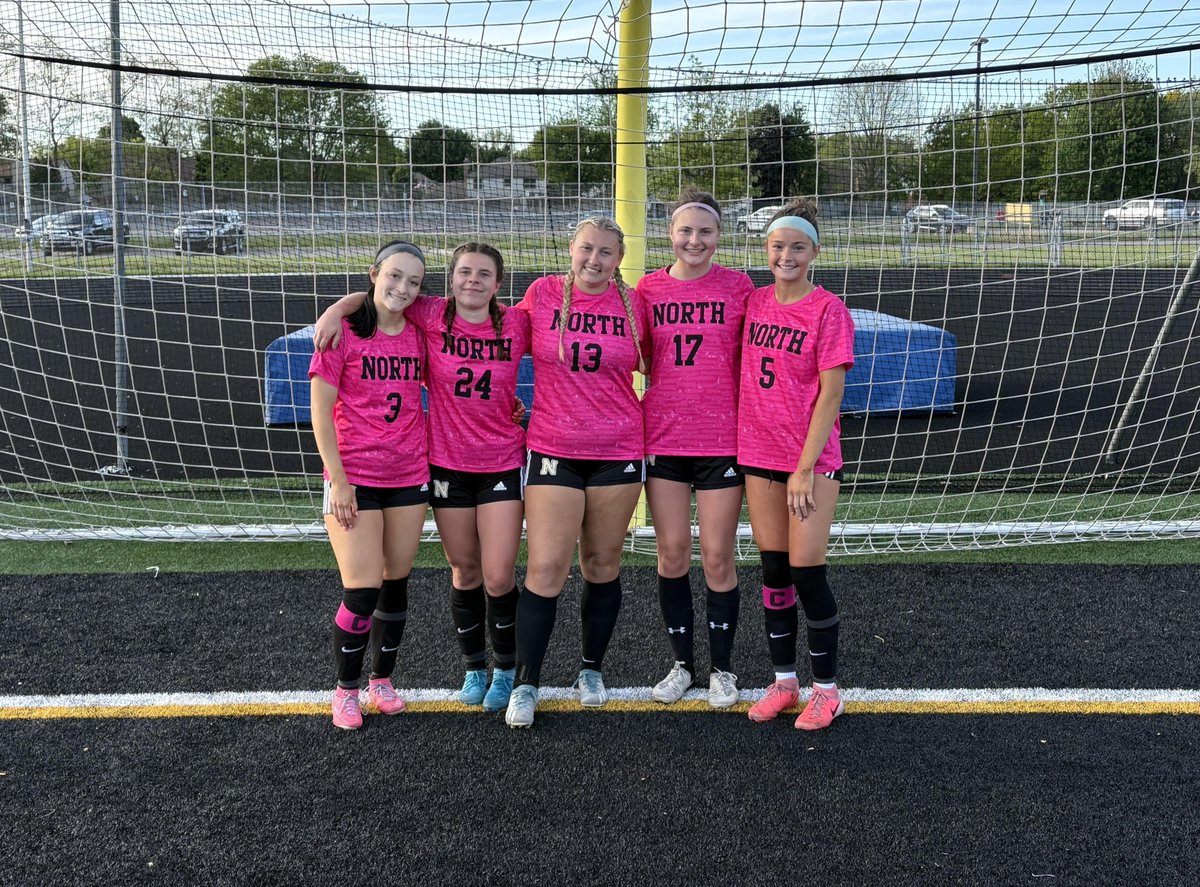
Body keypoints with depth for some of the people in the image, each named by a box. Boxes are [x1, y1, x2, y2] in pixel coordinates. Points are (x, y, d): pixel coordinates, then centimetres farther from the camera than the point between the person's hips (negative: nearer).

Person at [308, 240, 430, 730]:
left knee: (396, 583, 11)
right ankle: (346, 690, 13)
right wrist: (338, 478, -12)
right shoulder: (343, 332, -7)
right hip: (354, 478, -4)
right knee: (362, 591, -7)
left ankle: (382, 680, 28)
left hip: (409, 477, 4)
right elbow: (321, 409, -8)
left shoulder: (418, 335, 5)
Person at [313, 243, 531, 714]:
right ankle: (474, 668, 30)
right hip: (447, 464, 1)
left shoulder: (516, 324, -5)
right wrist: (337, 309, -15)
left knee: (499, 577, -3)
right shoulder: (432, 316, -5)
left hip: (503, 465, -1)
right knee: (465, 572, 11)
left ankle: (505, 669, 20)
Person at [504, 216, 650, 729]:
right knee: (545, 570, -6)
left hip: (618, 453, 2)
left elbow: (653, 364, 14)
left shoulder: (632, 305, 1)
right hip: (553, 452, -1)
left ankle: (592, 669, 30)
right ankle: (525, 684, 8)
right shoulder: (542, 294, -1)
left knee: (603, 566, 12)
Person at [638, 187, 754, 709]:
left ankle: (721, 668, 21)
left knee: (717, 558, 4)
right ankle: (682, 663, 24)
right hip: (663, 439, 2)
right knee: (671, 555, 7)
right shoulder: (649, 288, 4)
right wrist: (636, 432, 2)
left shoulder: (738, 287, -1)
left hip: (722, 439, -2)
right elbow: (641, 359, 11)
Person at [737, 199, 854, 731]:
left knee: (806, 571, -2)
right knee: (773, 569, 10)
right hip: (758, 455, 5)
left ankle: (826, 688, 14)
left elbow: (832, 392, -12)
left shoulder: (828, 310, -9)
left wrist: (806, 467, -16)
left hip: (812, 458, -5)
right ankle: (784, 680, 24)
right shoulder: (754, 302, 7)